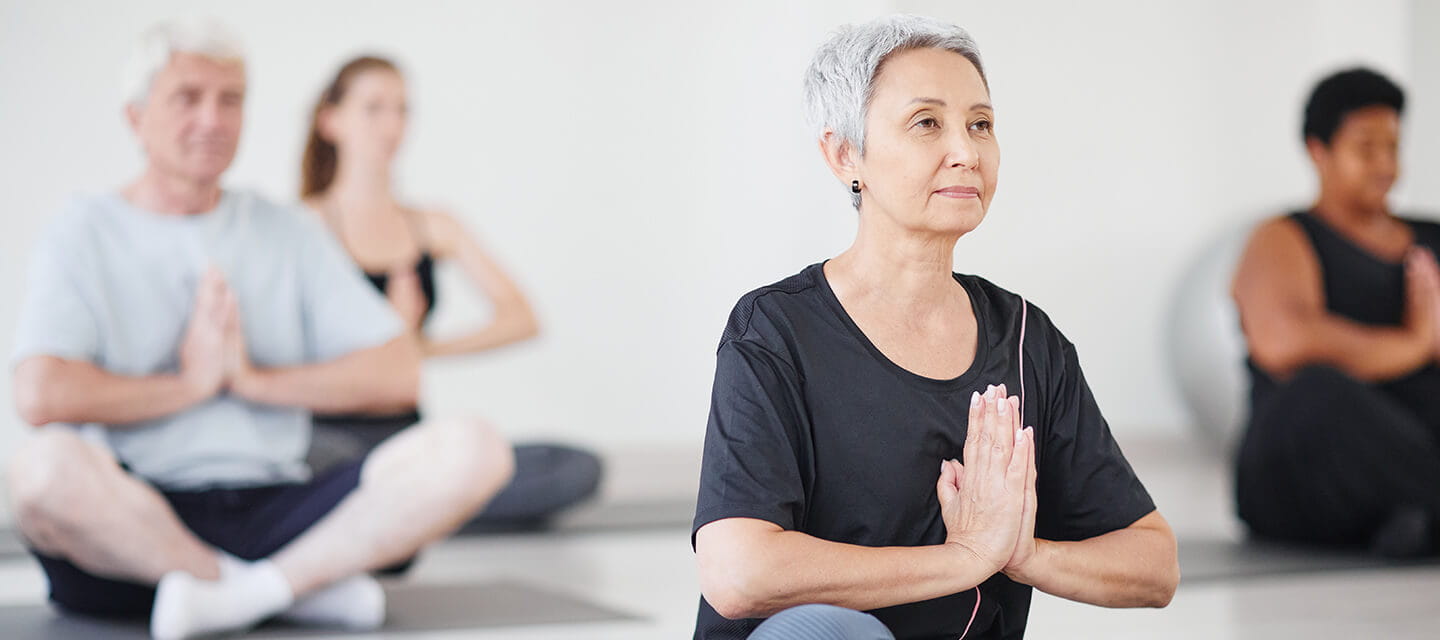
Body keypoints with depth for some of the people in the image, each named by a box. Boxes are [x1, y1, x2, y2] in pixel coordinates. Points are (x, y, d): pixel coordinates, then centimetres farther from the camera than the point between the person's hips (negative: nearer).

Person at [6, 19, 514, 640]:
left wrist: (255, 379, -4)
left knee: (472, 450, -18)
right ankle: (312, 583, -19)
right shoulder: (84, 236, 5)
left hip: (275, 508, 3)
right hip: (137, 514, -2)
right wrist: (191, 384, -4)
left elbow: (397, 376, 6)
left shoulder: (289, 234, 16)